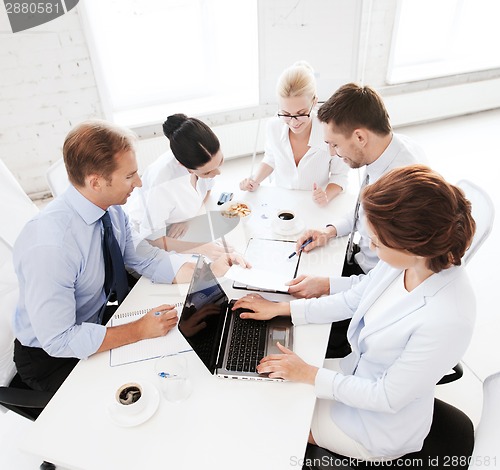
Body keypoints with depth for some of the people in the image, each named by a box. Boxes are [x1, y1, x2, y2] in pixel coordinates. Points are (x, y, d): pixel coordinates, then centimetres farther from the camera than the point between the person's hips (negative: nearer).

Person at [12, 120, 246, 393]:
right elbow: (58, 341, -29)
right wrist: (141, 330, -27)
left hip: (100, 318, 6)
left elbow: (142, 258, -5)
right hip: (51, 358, -6)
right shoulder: (49, 245, -34)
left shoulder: (111, 209, -13)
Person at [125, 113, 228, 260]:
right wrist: (202, 248, -32)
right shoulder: (161, 183, -41)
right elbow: (155, 238, -26)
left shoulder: (209, 157, -24)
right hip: (145, 233, -5)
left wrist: (186, 218, -14)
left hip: (176, 227, 5)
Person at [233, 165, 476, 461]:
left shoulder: (447, 319, -38)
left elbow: (387, 398, -25)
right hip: (357, 371, 6)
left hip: (381, 426, -5)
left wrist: (309, 374, -17)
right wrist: (281, 308, -1)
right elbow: (351, 302, -2)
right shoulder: (405, 260, -18)